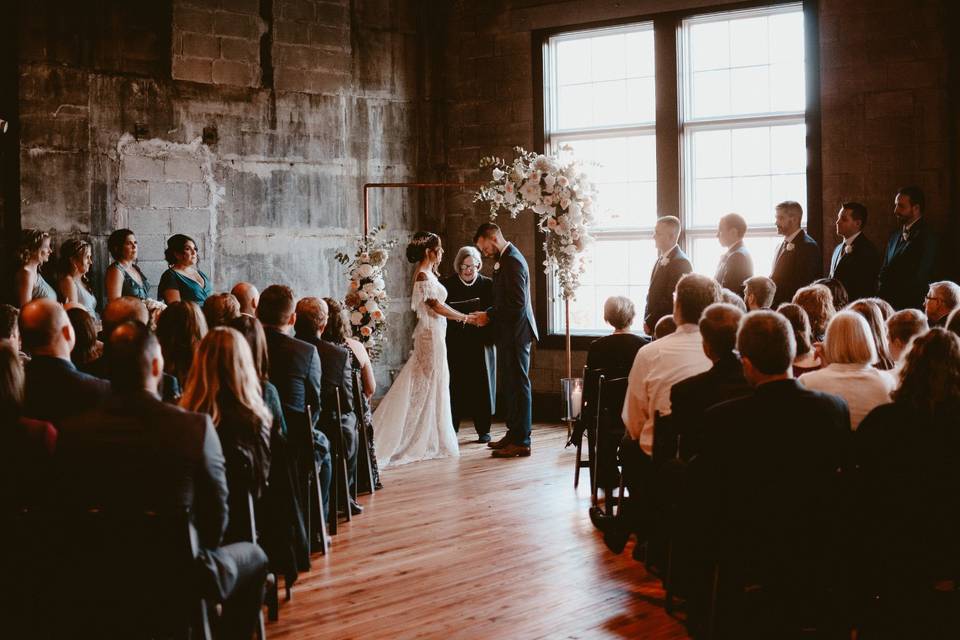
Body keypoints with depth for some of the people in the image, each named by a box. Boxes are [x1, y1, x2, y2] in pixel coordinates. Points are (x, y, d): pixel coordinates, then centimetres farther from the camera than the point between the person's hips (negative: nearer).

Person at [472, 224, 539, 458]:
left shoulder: (513, 261, -18)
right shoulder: (505, 259, 13)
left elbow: (518, 302, -23)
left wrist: (490, 316, -15)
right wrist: (489, 314, 6)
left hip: (516, 333, -10)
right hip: (509, 333, 10)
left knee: (518, 385, -5)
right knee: (510, 385, 16)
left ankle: (521, 441, 0)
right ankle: (514, 433, 25)